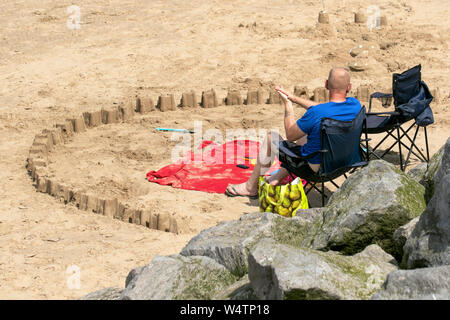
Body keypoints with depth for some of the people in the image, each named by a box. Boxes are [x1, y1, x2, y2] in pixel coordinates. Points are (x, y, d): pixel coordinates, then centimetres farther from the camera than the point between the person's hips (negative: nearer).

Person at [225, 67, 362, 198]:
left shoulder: (315, 114, -30)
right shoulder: (355, 105, -12)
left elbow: (290, 134, -11)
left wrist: (288, 104, 2)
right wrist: (294, 98, 11)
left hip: (314, 167, -6)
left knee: (271, 138, 14)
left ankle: (251, 187, 30)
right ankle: (278, 177, 42)